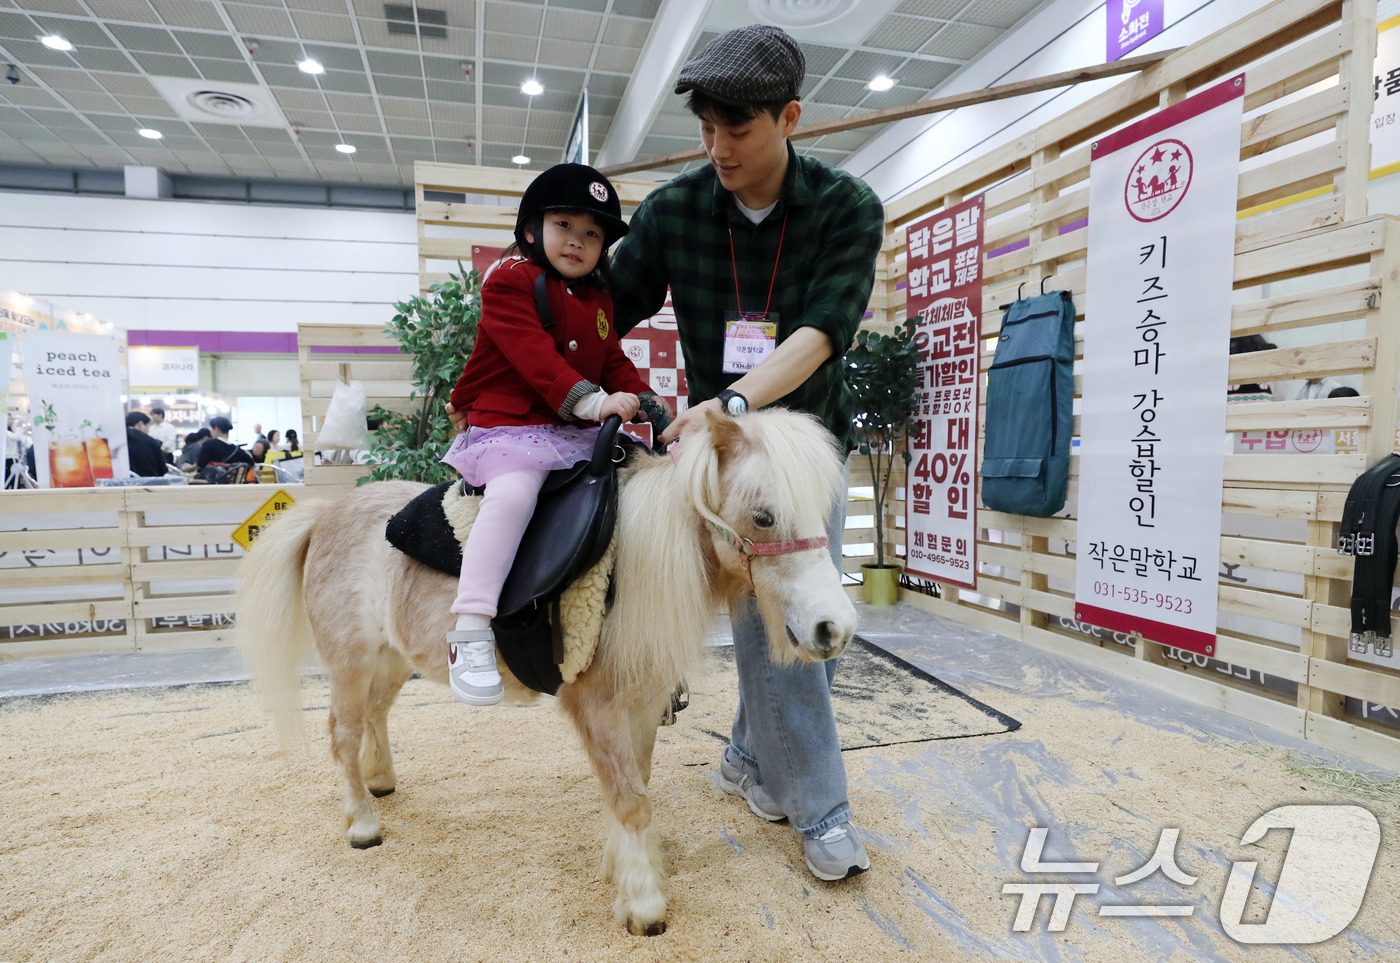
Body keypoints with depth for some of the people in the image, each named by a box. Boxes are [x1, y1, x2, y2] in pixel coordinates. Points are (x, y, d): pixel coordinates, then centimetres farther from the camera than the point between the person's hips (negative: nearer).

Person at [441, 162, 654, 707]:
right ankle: (470, 633, -30)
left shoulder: (599, 299, 20)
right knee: (512, 494, -33)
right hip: (511, 424, -7)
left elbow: (614, 361, 19)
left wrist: (648, 403, 0)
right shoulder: (510, 281, -3)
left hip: (579, 432, 7)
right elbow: (534, 356, -17)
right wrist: (592, 399, -28)